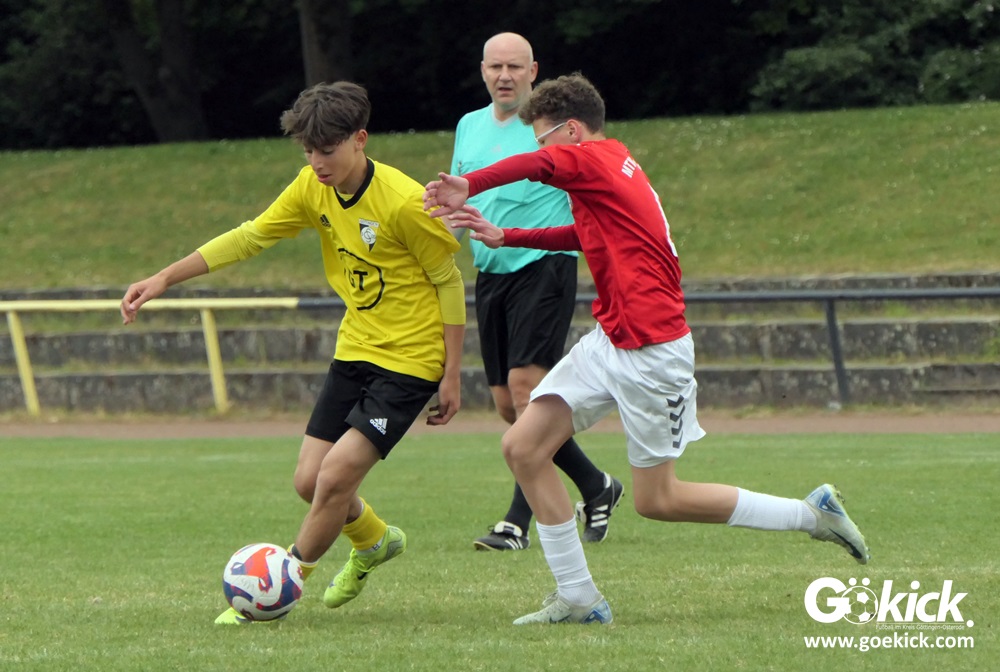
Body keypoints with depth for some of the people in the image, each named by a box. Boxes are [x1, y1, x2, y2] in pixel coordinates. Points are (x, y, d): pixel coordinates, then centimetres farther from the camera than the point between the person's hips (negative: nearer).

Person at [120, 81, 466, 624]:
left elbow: (449, 283, -12)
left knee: (336, 475, -16)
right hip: (355, 349, 7)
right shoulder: (313, 189, -3)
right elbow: (249, 238, 3)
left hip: (409, 360, -7)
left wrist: (452, 374, -10)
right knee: (310, 481, 5)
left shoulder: (405, 203, -22)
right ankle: (374, 542, 36)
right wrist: (163, 279, -4)